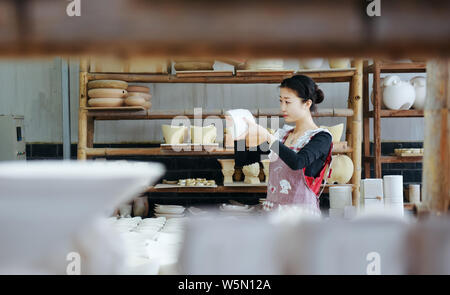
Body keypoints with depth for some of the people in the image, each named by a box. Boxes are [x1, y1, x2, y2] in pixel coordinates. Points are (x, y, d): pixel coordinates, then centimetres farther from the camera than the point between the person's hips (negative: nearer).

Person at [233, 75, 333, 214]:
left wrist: (267, 137, -28)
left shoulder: (321, 137, -3)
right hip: (272, 212, 5)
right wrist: (240, 138, -5)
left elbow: (297, 162, -24)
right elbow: (242, 160, 14)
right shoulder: (282, 134, 16)